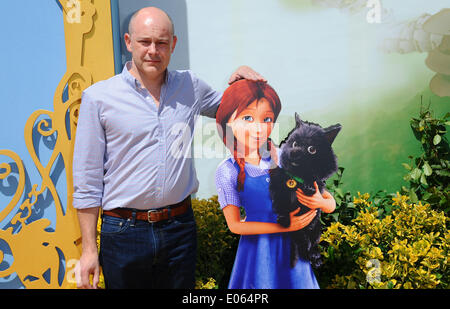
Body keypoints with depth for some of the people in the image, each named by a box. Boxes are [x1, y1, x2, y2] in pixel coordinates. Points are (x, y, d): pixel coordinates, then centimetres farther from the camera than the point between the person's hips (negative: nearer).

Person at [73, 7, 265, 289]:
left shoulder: (190, 86, 6)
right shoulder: (98, 97, -4)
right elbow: (87, 181, -3)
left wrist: (240, 81, 3)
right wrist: (89, 249, -5)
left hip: (180, 227, 3)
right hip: (124, 232, -2)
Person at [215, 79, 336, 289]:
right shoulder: (228, 172, -10)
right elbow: (234, 225, -11)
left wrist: (321, 202, -23)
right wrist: (283, 227, -16)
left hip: (291, 248, 2)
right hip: (258, 251, -2)